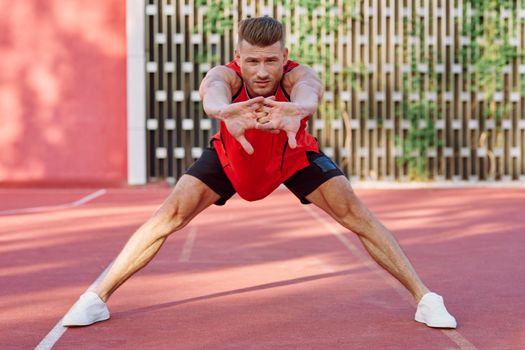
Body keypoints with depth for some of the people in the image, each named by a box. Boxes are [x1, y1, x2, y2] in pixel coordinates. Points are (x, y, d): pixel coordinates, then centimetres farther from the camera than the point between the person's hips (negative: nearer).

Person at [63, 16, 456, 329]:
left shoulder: (301, 76, -37)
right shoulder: (223, 76, -36)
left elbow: (307, 96, -62)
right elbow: (213, 97, -62)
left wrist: (295, 111, -87)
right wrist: (226, 111, -87)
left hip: (295, 157, 0)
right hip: (230, 157, 0)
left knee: (357, 214, -15)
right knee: (170, 214, -14)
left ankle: (425, 298, -3)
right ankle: (97, 298, -2)